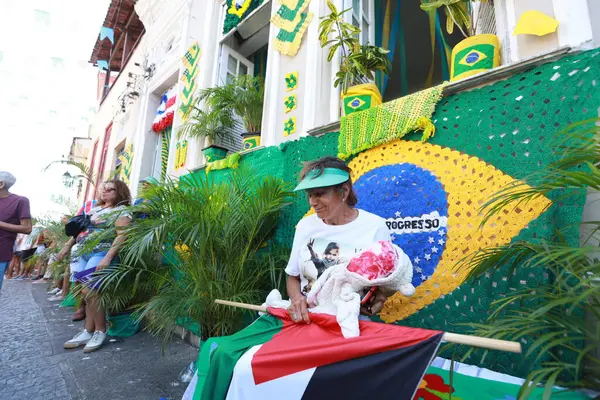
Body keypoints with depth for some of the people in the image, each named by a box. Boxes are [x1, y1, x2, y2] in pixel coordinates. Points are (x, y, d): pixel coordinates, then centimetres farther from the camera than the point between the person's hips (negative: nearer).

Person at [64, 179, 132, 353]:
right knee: (90, 293, 9)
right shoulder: (95, 209, 18)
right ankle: (88, 331, 18)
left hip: (102, 254, -8)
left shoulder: (121, 210, -8)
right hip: (85, 254, 8)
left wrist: (107, 258, -24)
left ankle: (100, 331, 2)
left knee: (89, 291, -13)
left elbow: (122, 235, -17)